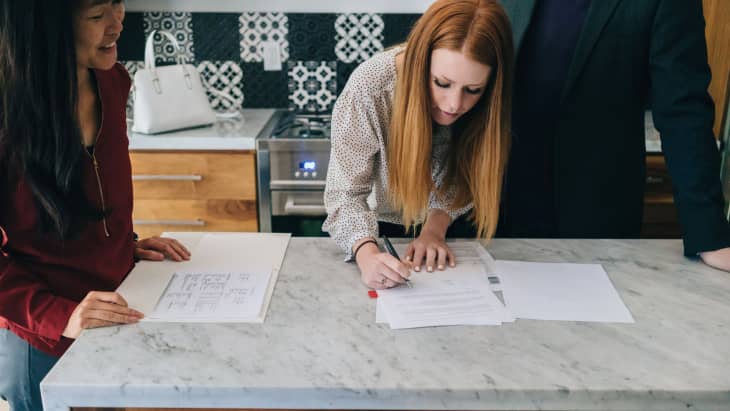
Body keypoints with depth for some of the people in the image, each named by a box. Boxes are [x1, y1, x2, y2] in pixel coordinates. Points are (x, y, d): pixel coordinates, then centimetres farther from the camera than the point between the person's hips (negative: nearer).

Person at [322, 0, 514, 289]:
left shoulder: (488, 103, -25)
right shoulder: (370, 86, -34)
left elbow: (464, 176, -10)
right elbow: (346, 192, -31)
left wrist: (436, 227, -26)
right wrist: (366, 253, -49)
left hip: (449, 224, 1)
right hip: (380, 224, 0)